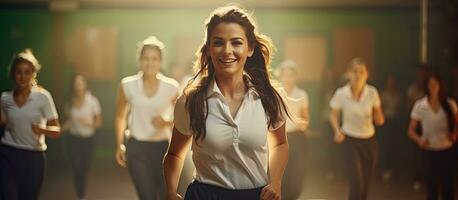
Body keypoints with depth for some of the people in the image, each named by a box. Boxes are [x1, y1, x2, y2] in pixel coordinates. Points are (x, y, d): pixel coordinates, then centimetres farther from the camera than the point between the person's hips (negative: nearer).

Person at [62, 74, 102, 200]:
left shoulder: (92, 101, -9)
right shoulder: (70, 103, -1)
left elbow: (98, 122, -4)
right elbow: (69, 120, 12)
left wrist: (88, 123, -23)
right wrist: (63, 127, -8)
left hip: (88, 139, -1)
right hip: (73, 139, 1)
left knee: (84, 169, 9)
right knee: (76, 169, -8)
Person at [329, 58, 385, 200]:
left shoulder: (372, 92, -8)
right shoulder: (341, 93, -13)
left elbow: (380, 120, 3)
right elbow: (333, 115, 3)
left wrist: (378, 117, -21)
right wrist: (337, 131, -15)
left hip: (369, 141, 3)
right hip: (350, 141, -3)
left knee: (365, 185, 9)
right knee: (356, 185, -13)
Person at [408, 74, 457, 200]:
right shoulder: (419, 105, -5)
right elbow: (411, 130, -2)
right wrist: (419, 140, -22)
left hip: (447, 151, 1)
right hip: (429, 152, -1)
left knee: (448, 186, 3)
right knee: (431, 187, 3)